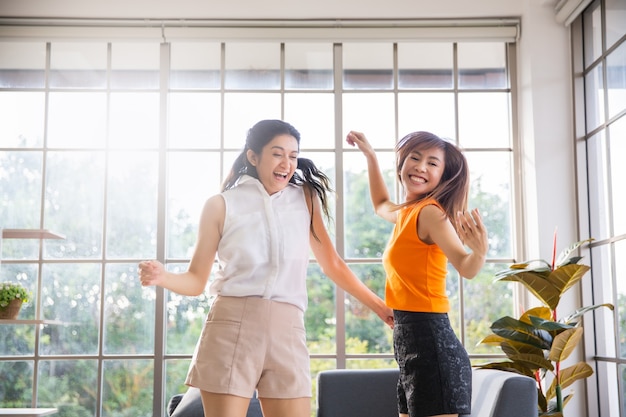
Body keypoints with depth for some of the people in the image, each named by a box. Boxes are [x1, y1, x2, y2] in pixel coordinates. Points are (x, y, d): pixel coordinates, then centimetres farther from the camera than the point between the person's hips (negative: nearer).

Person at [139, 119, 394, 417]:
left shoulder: (306, 198, 11)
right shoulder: (221, 205, 5)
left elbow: (332, 265, 18)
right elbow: (196, 280, 5)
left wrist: (378, 306, 17)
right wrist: (161, 277, -15)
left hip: (287, 329, 3)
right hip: (231, 325, -2)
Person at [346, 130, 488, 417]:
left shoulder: (430, 212, -12)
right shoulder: (407, 212, 14)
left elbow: (466, 267, -21)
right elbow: (381, 205, 37)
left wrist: (480, 251, -42)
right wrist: (370, 156, 35)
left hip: (430, 343, -9)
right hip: (411, 341, 9)